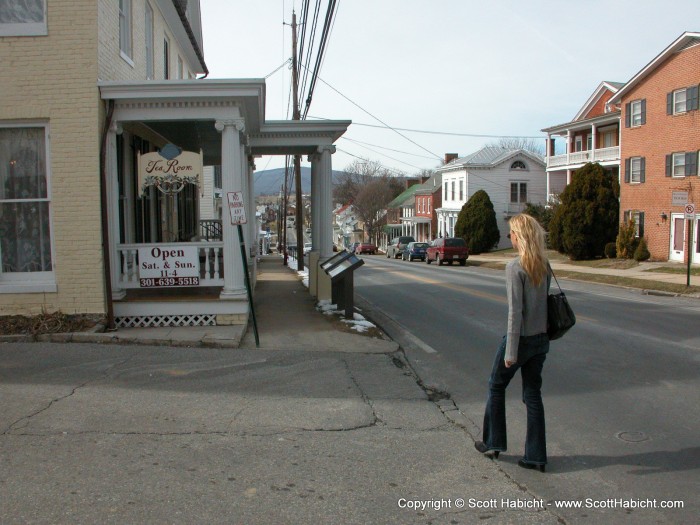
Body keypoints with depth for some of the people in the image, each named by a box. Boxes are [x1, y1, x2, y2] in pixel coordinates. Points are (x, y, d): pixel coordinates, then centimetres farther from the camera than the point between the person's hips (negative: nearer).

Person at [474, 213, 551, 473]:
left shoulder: (515, 267, -19)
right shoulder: (544, 265, 3)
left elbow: (515, 311, -21)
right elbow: (545, 301, 10)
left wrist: (511, 351, -17)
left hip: (521, 338, -6)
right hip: (541, 339, 6)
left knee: (496, 387, 15)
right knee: (533, 395, 13)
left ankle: (493, 442, 26)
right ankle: (536, 456, 16)